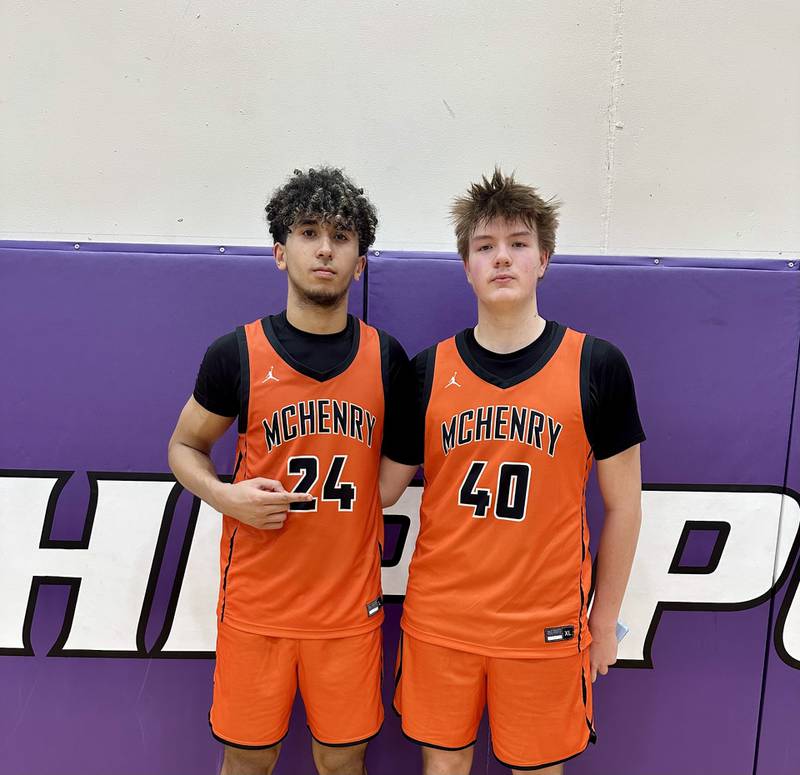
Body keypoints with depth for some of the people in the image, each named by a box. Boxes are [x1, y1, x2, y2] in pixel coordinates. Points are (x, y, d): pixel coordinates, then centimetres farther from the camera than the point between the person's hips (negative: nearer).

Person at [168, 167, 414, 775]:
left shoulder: (386, 357, 0)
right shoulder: (238, 353, -5)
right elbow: (185, 446, 6)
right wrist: (225, 496, -13)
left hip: (350, 604, 1)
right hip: (255, 601, -1)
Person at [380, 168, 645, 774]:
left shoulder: (596, 365, -7)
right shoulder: (429, 370, -2)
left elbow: (623, 504, 0)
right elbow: (384, 489, 4)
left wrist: (606, 617, 4)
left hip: (547, 626, -1)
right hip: (438, 619, 2)